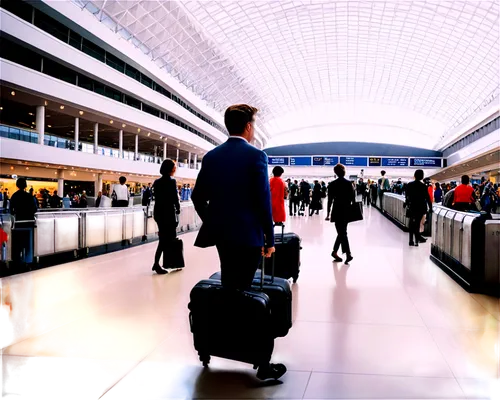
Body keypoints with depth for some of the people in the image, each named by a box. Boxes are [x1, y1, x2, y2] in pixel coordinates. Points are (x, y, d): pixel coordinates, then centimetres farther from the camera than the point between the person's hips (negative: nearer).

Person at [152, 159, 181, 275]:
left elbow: (157, 197, 5)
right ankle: (156, 264, 1)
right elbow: (175, 198, -12)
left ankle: (167, 262, 19)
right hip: (168, 213, -7)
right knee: (168, 238, 1)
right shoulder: (172, 181, -12)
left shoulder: (157, 182, 8)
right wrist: (178, 209, 4)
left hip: (158, 212, 7)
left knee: (164, 238, 14)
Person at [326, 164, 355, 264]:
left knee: (342, 233, -1)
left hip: (337, 211, -3)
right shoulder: (349, 184, 1)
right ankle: (335, 251, 20)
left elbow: (330, 200, -6)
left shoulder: (332, 184, -7)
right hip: (347, 211, 3)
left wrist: (328, 212, 1)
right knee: (342, 232, 14)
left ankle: (348, 254, -10)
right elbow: (353, 198, 1)